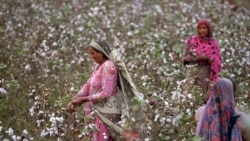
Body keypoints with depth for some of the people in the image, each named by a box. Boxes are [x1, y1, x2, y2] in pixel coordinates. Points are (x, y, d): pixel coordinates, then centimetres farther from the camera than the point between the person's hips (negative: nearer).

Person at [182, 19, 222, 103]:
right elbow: (185, 58, 9)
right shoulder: (191, 41, 8)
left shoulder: (213, 44, 6)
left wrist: (206, 57, -18)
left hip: (207, 73, -1)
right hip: (192, 71, 1)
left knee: (205, 98, -10)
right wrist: (188, 58, -14)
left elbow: (217, 61, 0)